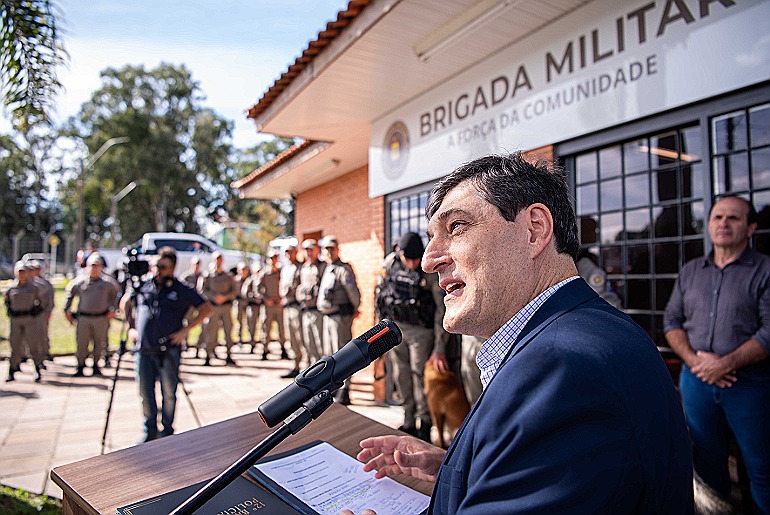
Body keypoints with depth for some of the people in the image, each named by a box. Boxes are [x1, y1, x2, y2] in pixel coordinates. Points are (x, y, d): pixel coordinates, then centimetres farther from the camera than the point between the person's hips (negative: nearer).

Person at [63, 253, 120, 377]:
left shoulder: (107, 282, 0)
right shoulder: (79, 281, 2)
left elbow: (117, 293, 13)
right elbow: (68, 292, 16)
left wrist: (113, 309, 6)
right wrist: (67, 310, 14)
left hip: (101, 318, 0)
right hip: (83, 317, 0)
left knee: (99, 343, 7)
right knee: (81, 343, 2)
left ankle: (96, 365, 22)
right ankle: (80, 366, 15)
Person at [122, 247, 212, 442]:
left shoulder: (183, 289, -2)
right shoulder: (143, 286, 8)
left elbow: (206, 309, -2)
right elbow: (125, 303, 26)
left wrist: (185, 329, -9)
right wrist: (131, 328, 15)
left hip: (169, 351, -3)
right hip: (144, 351, 4)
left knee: (168, 393, 3)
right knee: (145, 393, 9)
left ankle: (167, 432, 20)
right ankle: (150, 432, 25)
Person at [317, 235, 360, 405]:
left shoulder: (344, 269, -13)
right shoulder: (327, 270, 15)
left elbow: (353, 292, -17)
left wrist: (355, 309, -6)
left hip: (340, 316, -10)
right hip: (328, 316, 10)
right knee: (329, 353, 16)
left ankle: (344, 392, -1)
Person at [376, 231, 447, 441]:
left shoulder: (432, 271, -19)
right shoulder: (390, 262, -7)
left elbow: (442, 310, -19)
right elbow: (381, 289, 9)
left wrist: (440, 349, -21)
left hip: (421, 330, -4)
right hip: (395, 326, 4)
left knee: (420, 374, -4)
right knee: (401, 375, 10)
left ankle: (423, 423, 12)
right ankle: (409, 421, 24)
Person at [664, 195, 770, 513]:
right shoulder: (690, 271, 10)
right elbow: (672, 320, 8)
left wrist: (726, 363, -18)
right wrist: (694, 360, -7)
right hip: (696, 379, 4)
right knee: (706, 461, 15)